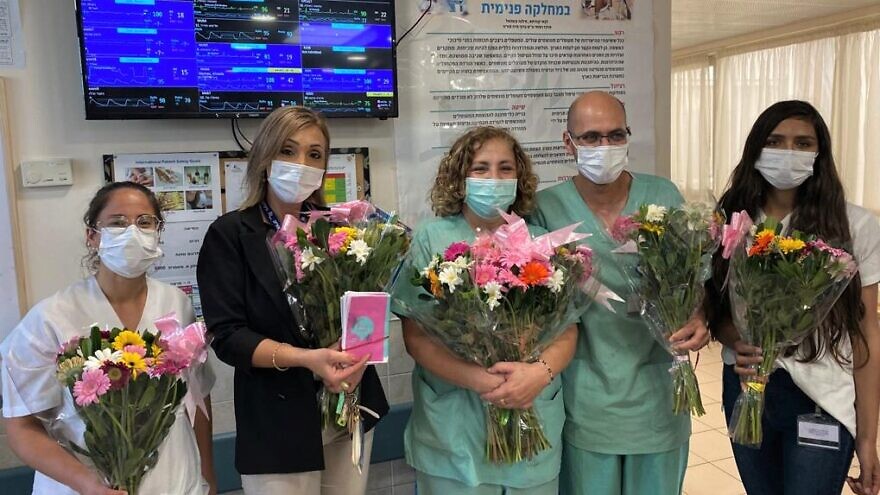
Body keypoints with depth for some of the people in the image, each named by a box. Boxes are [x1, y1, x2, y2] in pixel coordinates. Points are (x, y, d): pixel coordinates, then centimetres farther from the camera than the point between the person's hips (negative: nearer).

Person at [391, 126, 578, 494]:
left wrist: (540, 371, -20)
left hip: (534, 425, 3)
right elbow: (416, 336, -8)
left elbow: (567, 329, 1)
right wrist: (479, 380, -22)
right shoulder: (431, 238, -4)